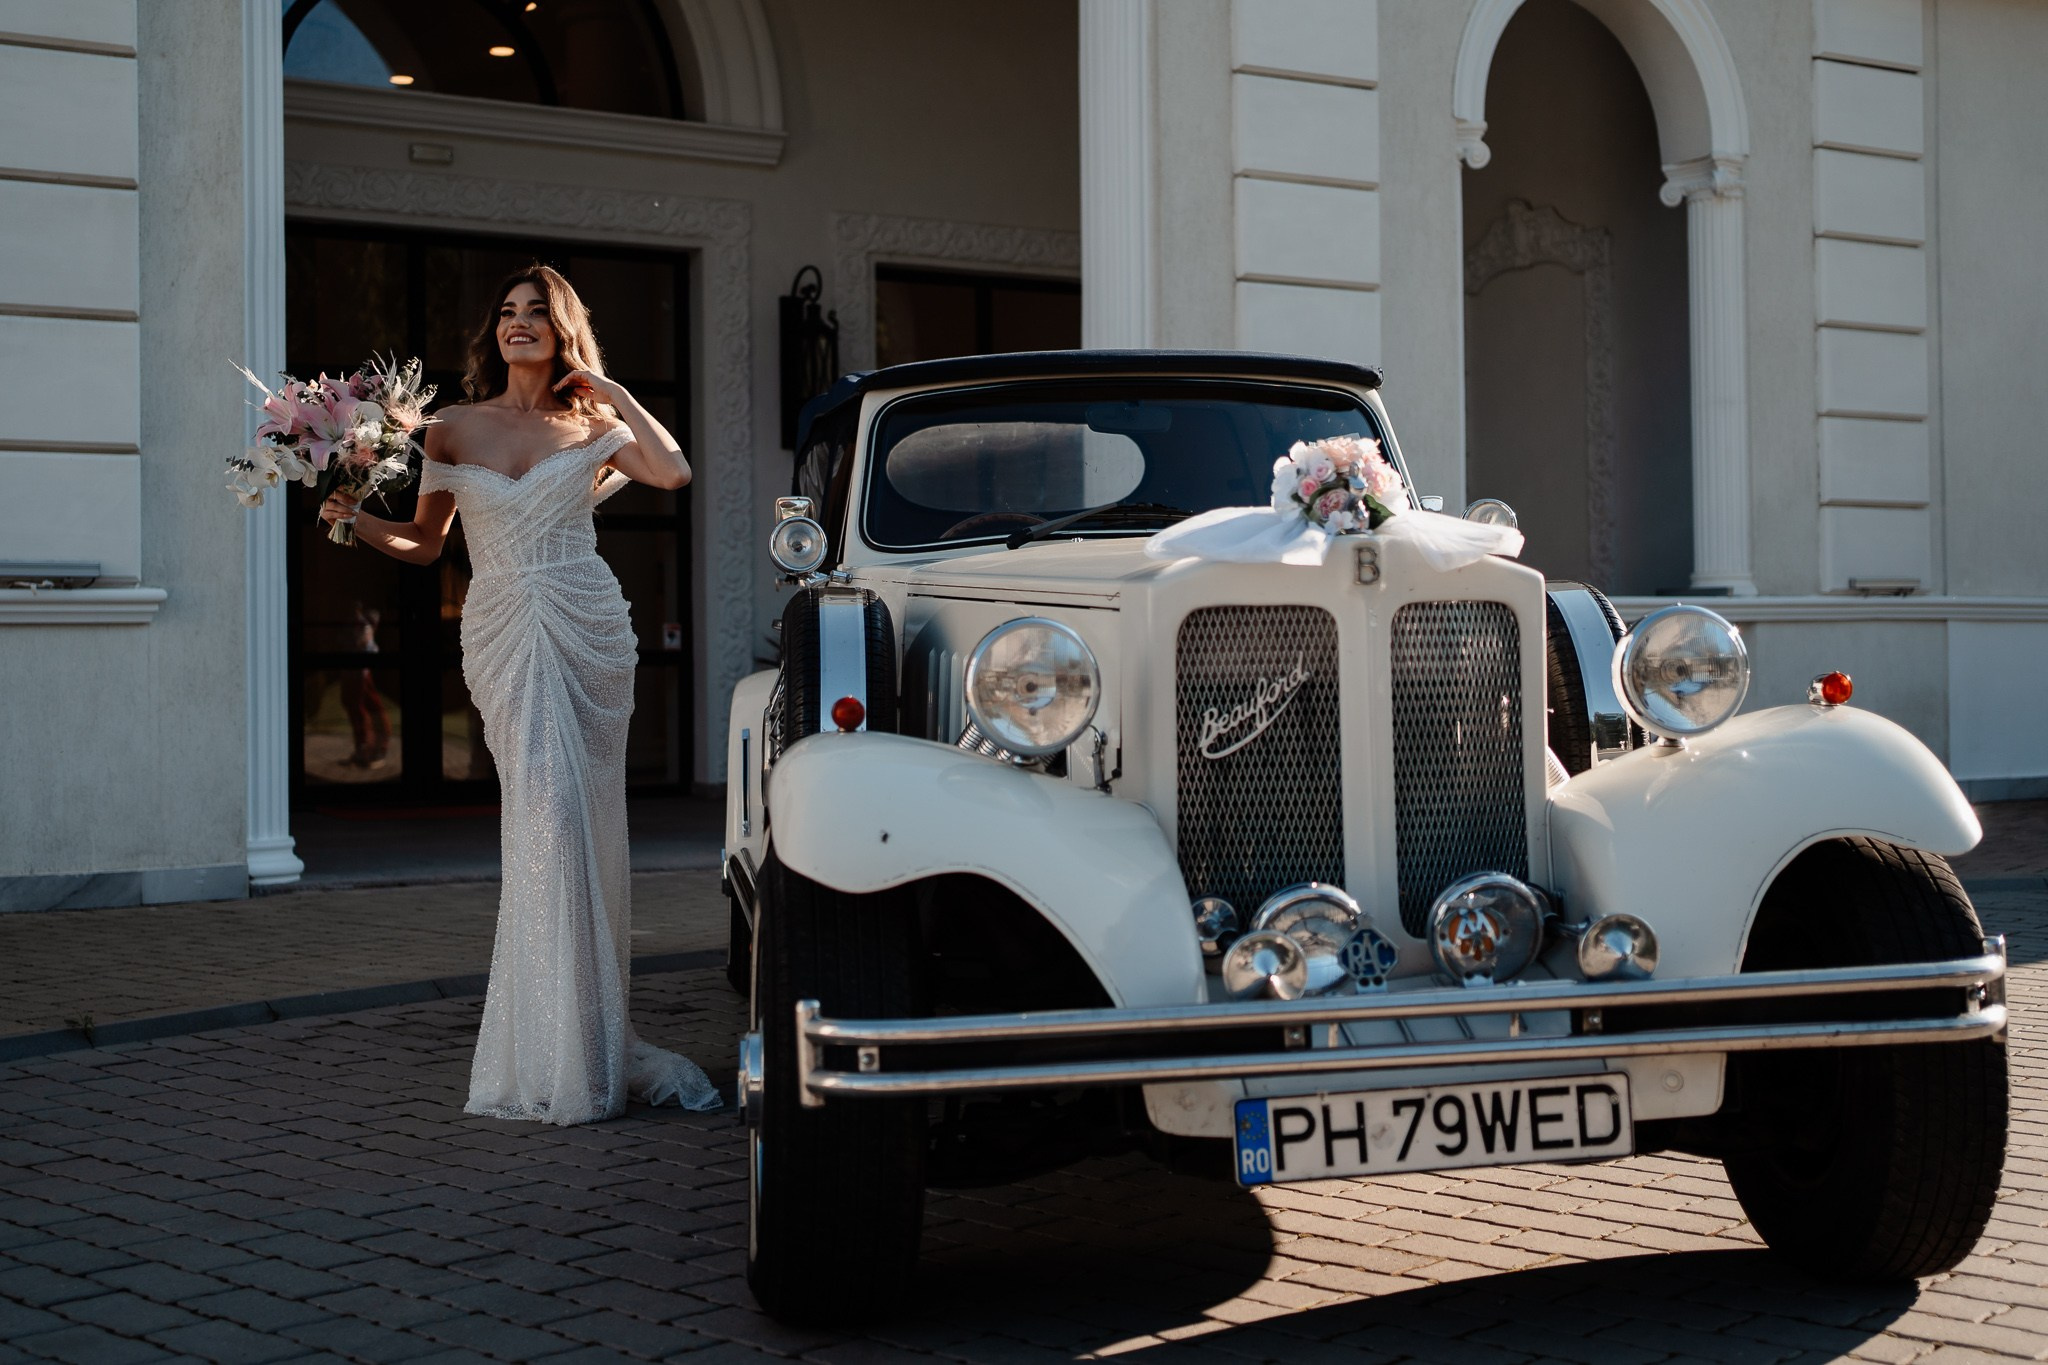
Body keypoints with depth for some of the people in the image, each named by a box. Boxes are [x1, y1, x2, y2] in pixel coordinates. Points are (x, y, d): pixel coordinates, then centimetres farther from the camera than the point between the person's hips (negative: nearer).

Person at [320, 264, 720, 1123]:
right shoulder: (455, 429, 11)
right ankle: (560, 1059, -3)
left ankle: (585, 1046, 9)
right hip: (501, 635, 0)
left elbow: (675, 472, -8)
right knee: (547, 814, -9)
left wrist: (613, 392, -1)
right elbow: (424, 543, 14)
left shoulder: (590, 427, 10)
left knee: (580, 822, 0)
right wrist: (353, 518, -2)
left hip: (587, 631, 0)